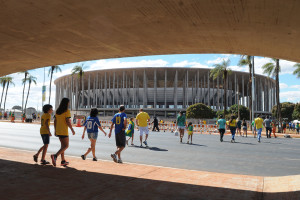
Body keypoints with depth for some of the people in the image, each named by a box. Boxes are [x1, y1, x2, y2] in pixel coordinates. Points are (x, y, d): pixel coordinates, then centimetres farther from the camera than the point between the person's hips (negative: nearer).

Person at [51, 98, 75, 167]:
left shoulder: (57, 111, 10)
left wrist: (55, 130, 17)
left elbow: (55, 121, 11)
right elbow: (68, 121, -18)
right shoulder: (67, 111, -12)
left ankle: (63, 161, 19)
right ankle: (55, 156, -20)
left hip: (58, 131, 8)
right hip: (64, 131, -8)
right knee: (66, 146, -1)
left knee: (63, 145, 16)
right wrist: (72, 130, -8)